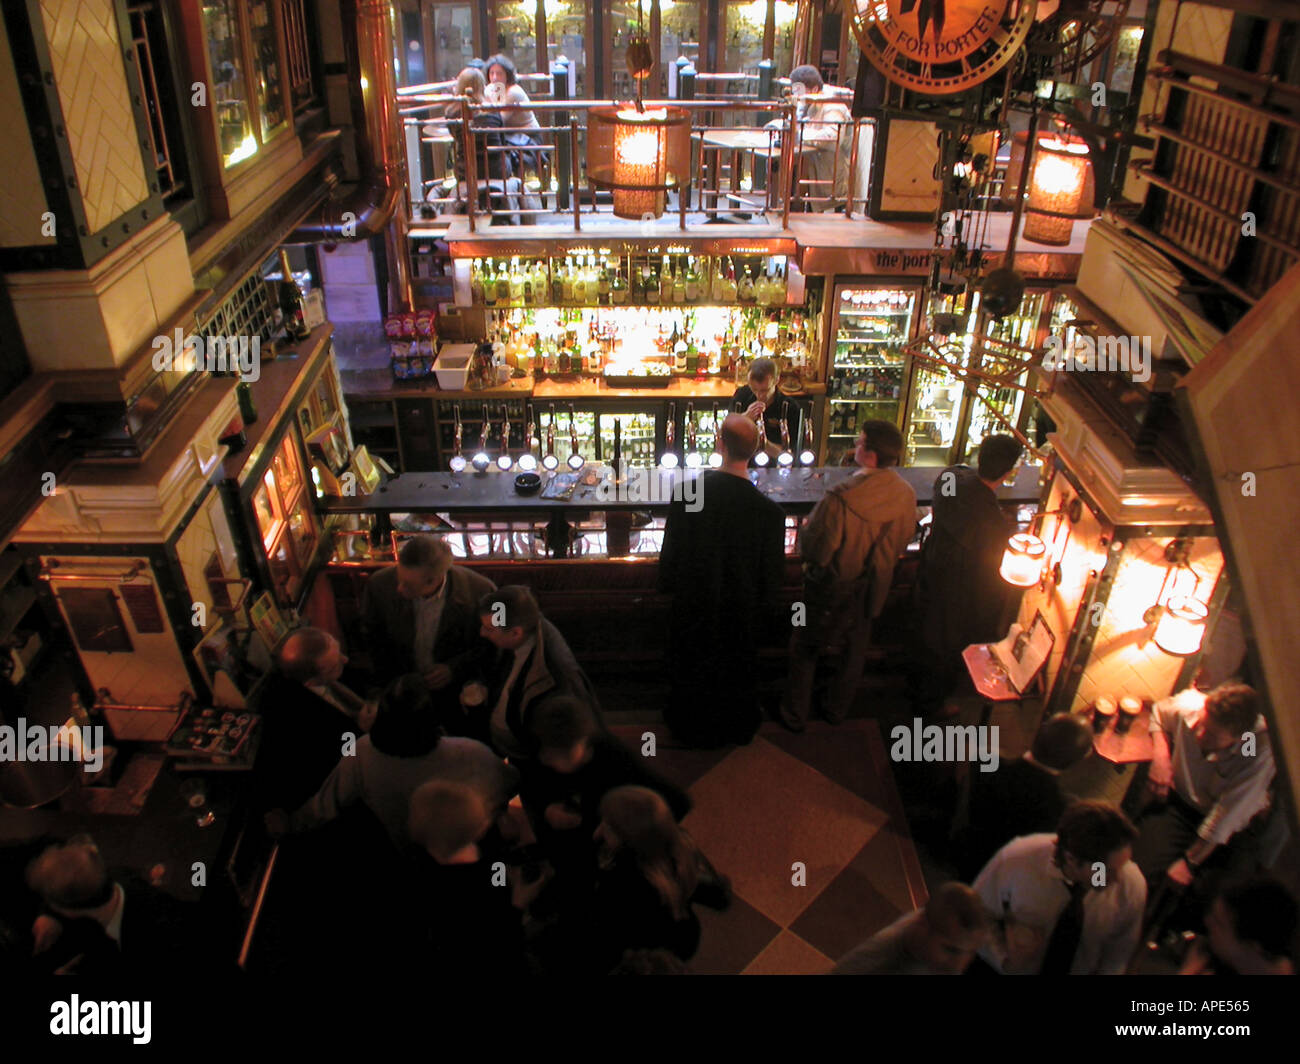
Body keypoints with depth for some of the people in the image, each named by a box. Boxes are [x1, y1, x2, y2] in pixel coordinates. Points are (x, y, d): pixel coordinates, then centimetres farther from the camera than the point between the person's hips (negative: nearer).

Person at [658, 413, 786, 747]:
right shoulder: (769, 512, -28)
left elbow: (671, 548, -12)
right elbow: (771, 570, -14)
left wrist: (667, 584, 7)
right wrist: (765, 606, 5)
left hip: (693, 599, 1)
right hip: (741, 607, -1)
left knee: (692, 665, 26)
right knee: (737, 667, 26)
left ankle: (690, 726, 49)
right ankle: (735, 727, 50)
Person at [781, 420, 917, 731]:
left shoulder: (840, 500, -34)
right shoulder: (906, 495, -15)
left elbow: (814, 551, -24)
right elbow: (900, 544, 0)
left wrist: (806, 528, -5)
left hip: (832, 591, -5)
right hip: (872, 589, 5)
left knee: (804, 649, 18)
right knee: (855, 650, 26)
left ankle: (795, 715, 32)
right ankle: (838, 709, 45)